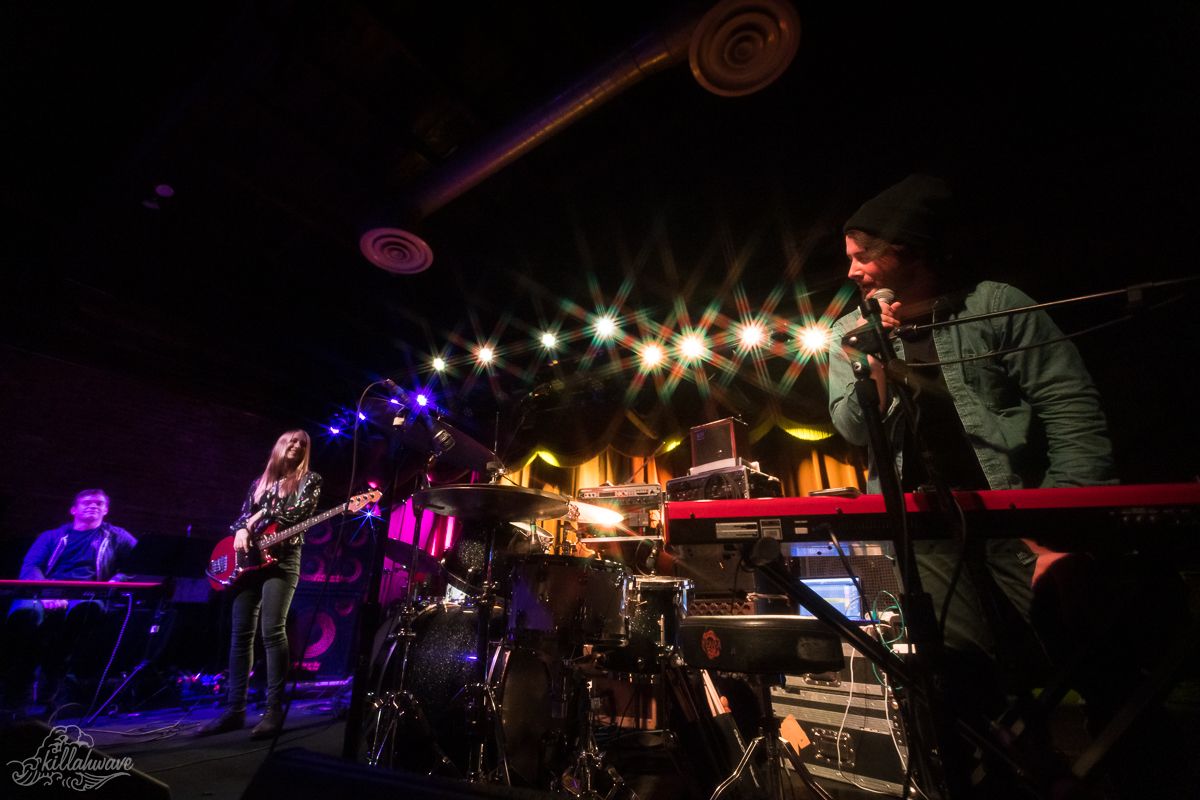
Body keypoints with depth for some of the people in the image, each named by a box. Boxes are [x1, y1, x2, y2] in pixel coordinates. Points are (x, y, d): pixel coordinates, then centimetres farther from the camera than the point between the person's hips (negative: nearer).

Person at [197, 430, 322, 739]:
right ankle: (235, 710, 12)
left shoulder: (309, 479, 5)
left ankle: (274, 711, -6)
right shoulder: (260, 482, 20)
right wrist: (242, 530, -4)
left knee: (272, 631, -12)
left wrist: (263, 514, -3)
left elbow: (301, 513, -8)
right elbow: (243, 514, 16)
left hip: (283, 558, -5)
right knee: (241, 634, 4)